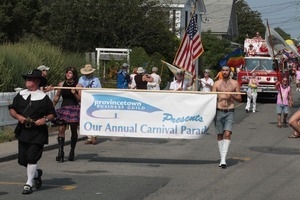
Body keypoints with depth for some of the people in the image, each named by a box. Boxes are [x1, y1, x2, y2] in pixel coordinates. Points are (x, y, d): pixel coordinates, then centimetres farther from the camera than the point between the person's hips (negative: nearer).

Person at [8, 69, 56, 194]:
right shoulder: (21, 95, 8)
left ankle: (29, 183, 5)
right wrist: (17, 116, -7)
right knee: (22, 159, 9)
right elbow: (12, 109, 12)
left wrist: (45, 119, -18)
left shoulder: (43, 97, -3)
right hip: (22, 131, 5)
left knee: (32, 158, -9)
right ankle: (36, 173, 37)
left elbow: (52, 114, 2)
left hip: (38, 133, -5)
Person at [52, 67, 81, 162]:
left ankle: (72, 151, 20)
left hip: (74, 109, -2)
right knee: (61, 129, -12)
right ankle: (60, 152, -15)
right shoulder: (61, 84, 7)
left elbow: (80, 100, -2)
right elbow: (57, 97, 17)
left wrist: (74, 93, -18)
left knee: (74, 131, 6)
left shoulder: (77, 86, 0)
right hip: (64, 108, 2)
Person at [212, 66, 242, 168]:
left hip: (230, 112, -1)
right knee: (220, 135, 6)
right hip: (219, 112, 1)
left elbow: (240, 99, 8)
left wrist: (232, 95, -10)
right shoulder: (217, 83, 7)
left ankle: (223, 159, -18)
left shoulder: (235, 83, 6)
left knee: (227, 134, -13)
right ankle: (222, 158, 15)